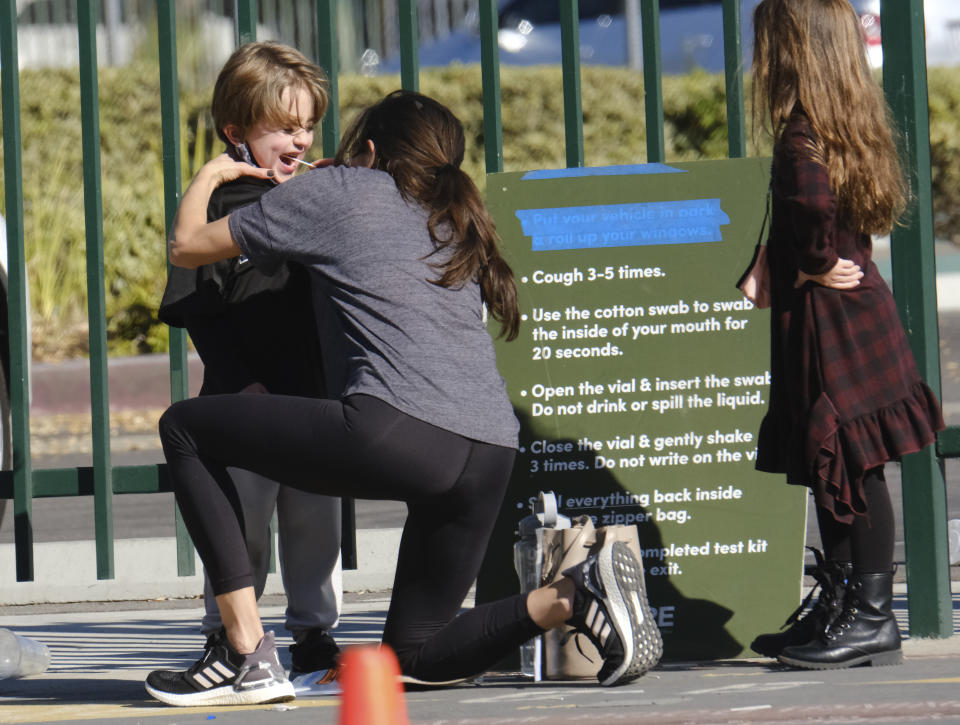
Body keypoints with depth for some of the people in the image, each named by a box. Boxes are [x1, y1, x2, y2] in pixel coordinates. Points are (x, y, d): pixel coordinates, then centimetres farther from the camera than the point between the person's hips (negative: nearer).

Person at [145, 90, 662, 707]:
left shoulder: (339, 189, 13)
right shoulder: (459, 218, 30)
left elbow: (188, 247, 19)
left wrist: (208, 178, 41)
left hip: (398, 433, -7)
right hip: (492, 453, 7)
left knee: (187, 428, 10)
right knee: (413, 656, 20)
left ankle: (247, 656, 0)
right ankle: (574, 597, -3)